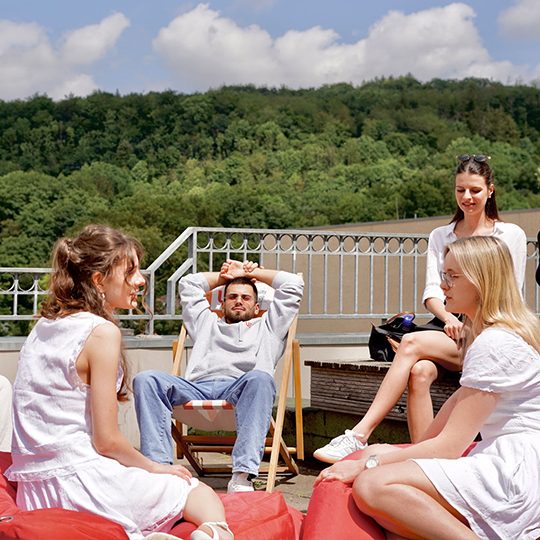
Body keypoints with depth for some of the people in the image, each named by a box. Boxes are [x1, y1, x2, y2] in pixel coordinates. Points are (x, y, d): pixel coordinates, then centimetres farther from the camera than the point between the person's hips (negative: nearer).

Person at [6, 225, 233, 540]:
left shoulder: (43, 326, 11)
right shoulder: (103, 332, -13)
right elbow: (106, 440, -13)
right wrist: (154, 467, 2)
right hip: (80, 481, -7)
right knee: (202, 493, 11)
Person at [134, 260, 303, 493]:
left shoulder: (267, 326, 38)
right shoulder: (207, 323, 43)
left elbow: (293, 284, 35)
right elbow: (188, 283, 46)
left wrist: (253, 272, 44)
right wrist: (226, 275, 50)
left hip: (240, 387, -2)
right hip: (197, 386, 2)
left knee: (260, 378, -40)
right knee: (146, 380, -27)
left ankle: (242, 476, -51)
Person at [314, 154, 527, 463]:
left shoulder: (511, 235, 10)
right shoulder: (440, 236, 20)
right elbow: (432, 290, 8)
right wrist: (449, 318, -13)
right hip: (448, 327, 4)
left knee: (413, 343, -30)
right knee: (420, 372, -32)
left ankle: (359, 436, -36)